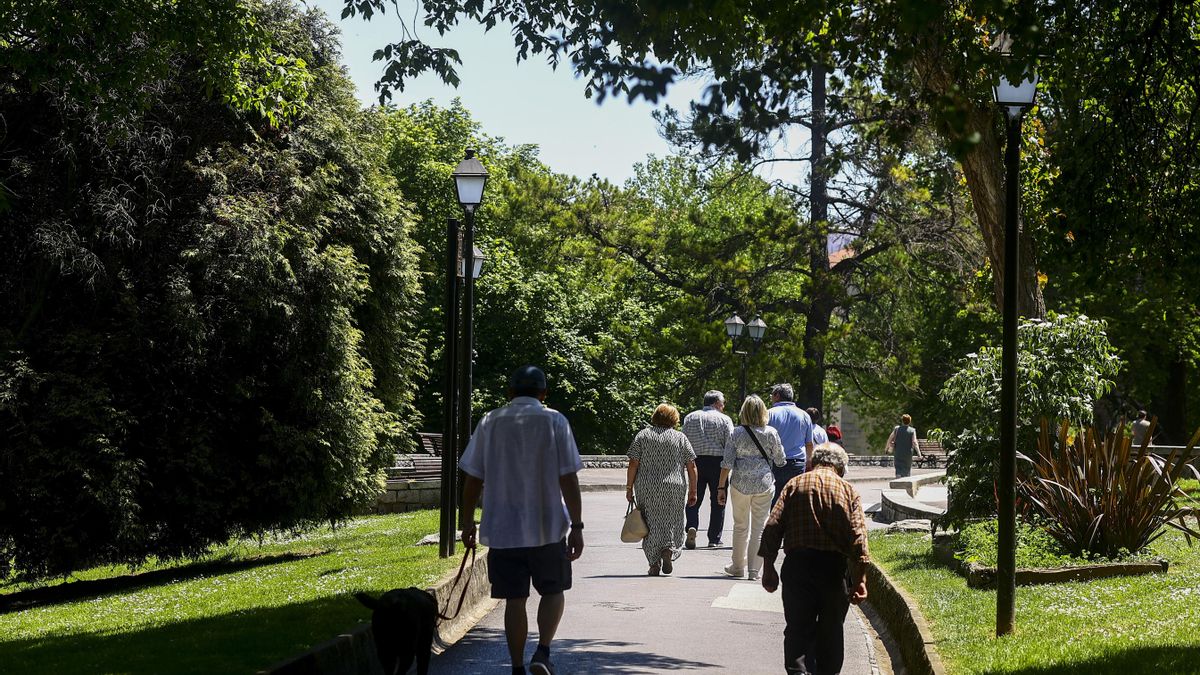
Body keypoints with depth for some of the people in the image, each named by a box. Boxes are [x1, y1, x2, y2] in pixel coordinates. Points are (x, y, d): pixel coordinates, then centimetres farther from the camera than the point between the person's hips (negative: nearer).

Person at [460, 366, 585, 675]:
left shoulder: (490, 423, 3)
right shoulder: (554, 421, -2)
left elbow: (472, 479, 4)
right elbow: (568, 480, -7)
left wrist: (467, 522, 14)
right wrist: (576, 526, -3)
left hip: (502, 529, 1)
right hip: (547, 526, -1)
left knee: (514, 598, 8)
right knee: (553, 591, 14)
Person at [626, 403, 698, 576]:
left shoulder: (642, 435, 4)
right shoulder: (680, 437, 5)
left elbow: (633, 464, -1)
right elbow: (691, 467, 3)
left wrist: (629, 487, 4)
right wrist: (693, 491, 8)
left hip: (647, 490, 0)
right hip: (675, 489, 0)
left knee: (651, 523, 7)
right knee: (672, 522, 12)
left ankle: (654, 563, 4)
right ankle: (669, 549, -13)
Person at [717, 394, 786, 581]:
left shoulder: (736, 433, -3)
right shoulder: (771, 433, -3)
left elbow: (727, 463, -4)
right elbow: (780, 461, 4)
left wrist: (721, 487, 3)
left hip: (740, 484, 1)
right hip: (764, 484, -1)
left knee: (740, 526, 14)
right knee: (759, 527, 4)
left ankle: (738, 566, 25)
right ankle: (754, 569, 3)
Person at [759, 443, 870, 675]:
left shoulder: (794, 485, 7)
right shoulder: (848, 491, 5)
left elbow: (772, 528, 1)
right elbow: (858, 537, -5)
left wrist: (768, 569, 6)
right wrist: (860, 580, -5)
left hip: (797, 563, 0)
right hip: (834, 567, 0)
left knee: (798, 630, 1)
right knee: (830, 632, 14)